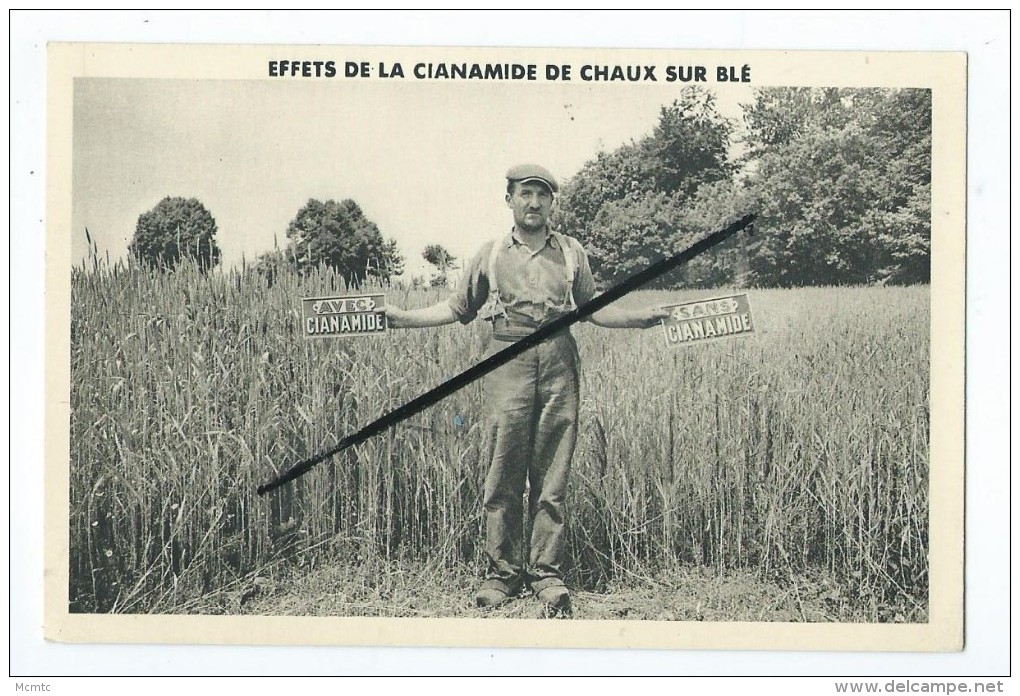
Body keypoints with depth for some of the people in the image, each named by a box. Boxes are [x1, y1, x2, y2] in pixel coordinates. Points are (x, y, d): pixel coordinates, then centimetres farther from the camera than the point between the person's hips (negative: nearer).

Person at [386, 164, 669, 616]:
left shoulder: (572, 253, 15)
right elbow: (458, 308, 17)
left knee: (551, 476, 1)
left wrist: (641, 319, 4)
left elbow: (593, 308, 18)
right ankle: (502, 571, 7)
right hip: (508, 362, -1)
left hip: (559, 363, 1)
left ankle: (546, 572, 7)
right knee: (503, 474, -2)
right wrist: (401, 318, 8)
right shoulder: (490, 254, 13)